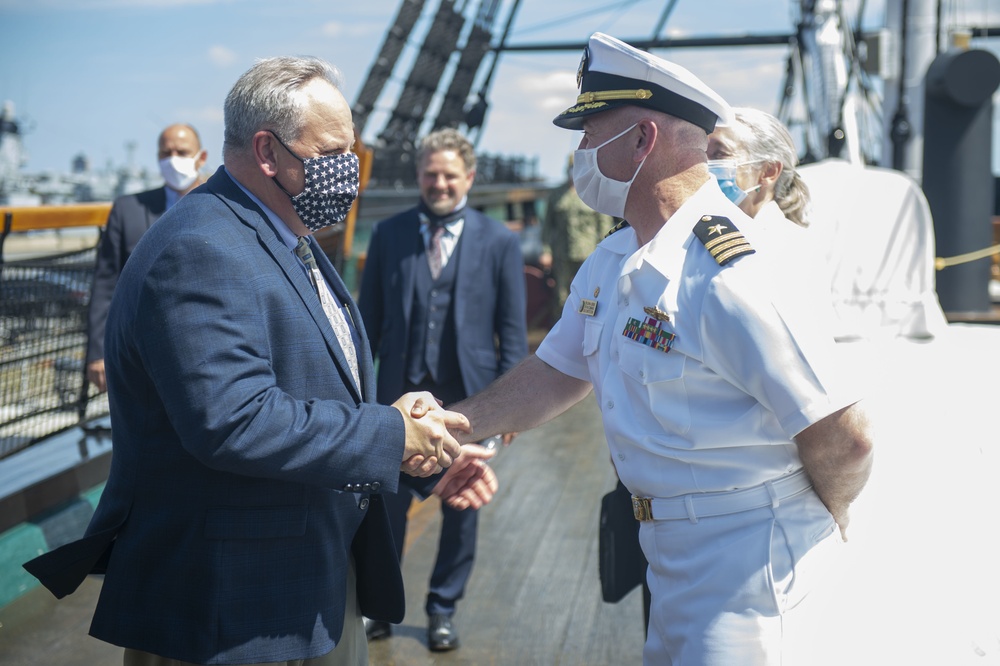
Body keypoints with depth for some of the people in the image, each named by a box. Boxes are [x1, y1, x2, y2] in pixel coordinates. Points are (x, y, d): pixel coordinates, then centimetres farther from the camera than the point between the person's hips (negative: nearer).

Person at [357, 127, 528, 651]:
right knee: (389, 503, 7)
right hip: (399, 393, 1)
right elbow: (370, 317, 7)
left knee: (461, 508, 9)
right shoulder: (388, 234, 4)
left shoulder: (499, 242, 0)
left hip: (466, 397, 0)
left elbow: (512, 330, 1)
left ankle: (443, 609, 27)